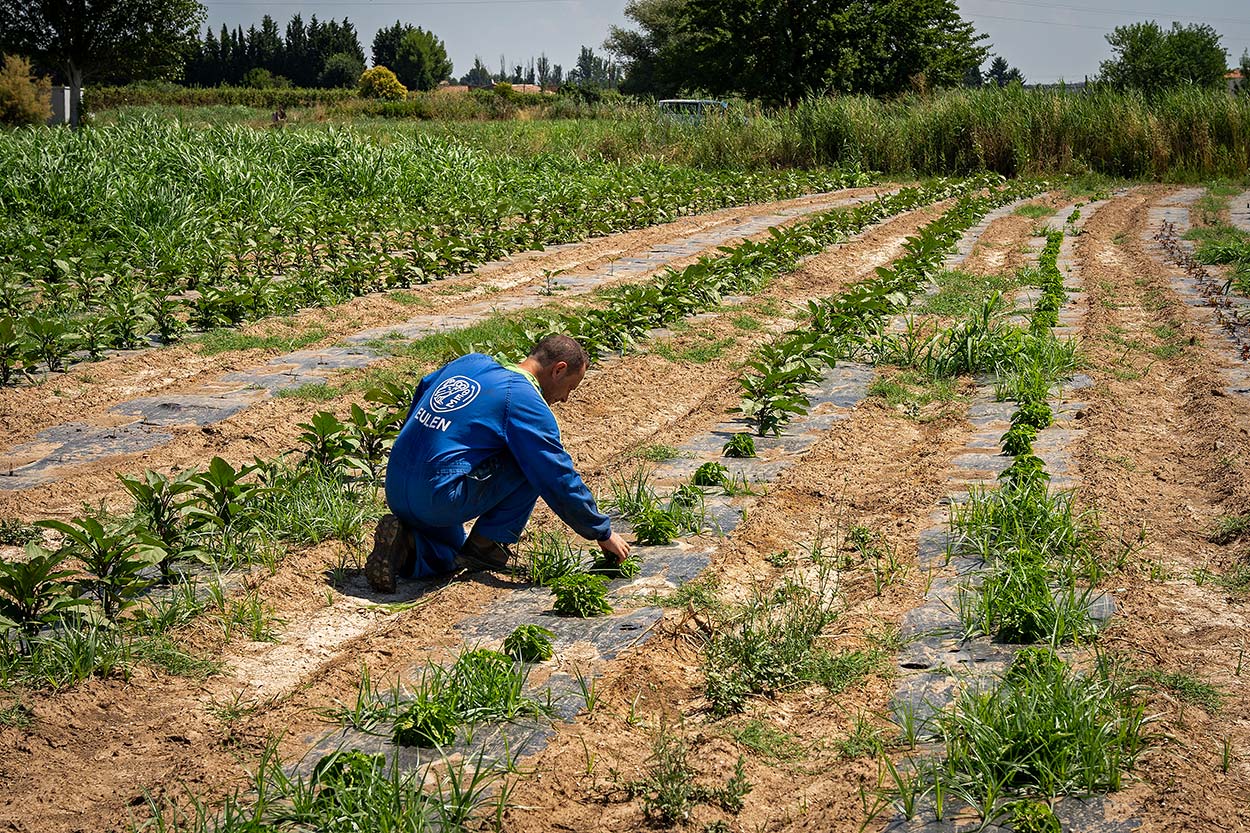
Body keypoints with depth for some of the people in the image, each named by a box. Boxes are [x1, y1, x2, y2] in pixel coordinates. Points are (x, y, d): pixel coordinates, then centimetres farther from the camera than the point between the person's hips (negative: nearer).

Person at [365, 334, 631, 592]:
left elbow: (423, 389, 32)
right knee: (533, 464, 5)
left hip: (395, 491, 8)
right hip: (441, 499, -8)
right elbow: (560, 480, -7)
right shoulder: (527, 402, -8)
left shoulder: (472, 362, 14)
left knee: (452, 558, 30)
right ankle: (488, 544, 6)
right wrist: (604, 534, 4)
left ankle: (403, 547, 1)